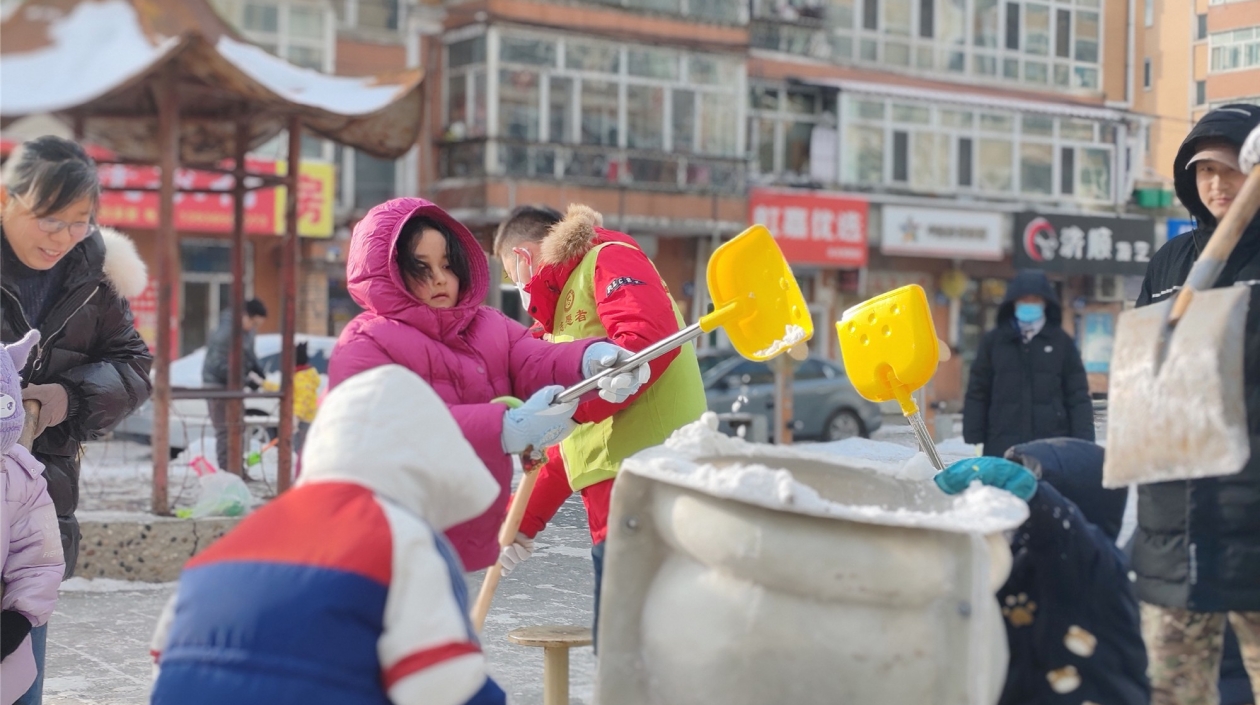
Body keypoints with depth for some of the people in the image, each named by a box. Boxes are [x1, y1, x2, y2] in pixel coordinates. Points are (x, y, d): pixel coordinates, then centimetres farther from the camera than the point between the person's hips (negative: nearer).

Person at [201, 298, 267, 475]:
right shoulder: (225, 333, -26)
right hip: (218, 383, -9)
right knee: (225, 430, -8)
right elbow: (220, 366, -26)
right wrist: (247, 380, -26)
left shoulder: (248, 330, 0)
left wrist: (256, 369, -2)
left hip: (234, 385, 9)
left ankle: (238, 471, 21)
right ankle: (226, 473, -4)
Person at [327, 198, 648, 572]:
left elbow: (537, 361, -11)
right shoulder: (364, 347, -11)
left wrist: (590, 359, -36)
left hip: (460, 539, 6)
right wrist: (507, 429, -37)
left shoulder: (489, 328, 10)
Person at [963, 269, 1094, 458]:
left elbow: (1078, 398, 8)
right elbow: (977, 396, 9)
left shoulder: (1062, 343, 9)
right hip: (1002, 449, 0)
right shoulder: (994, 341, 10)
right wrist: (973, 443, 1)